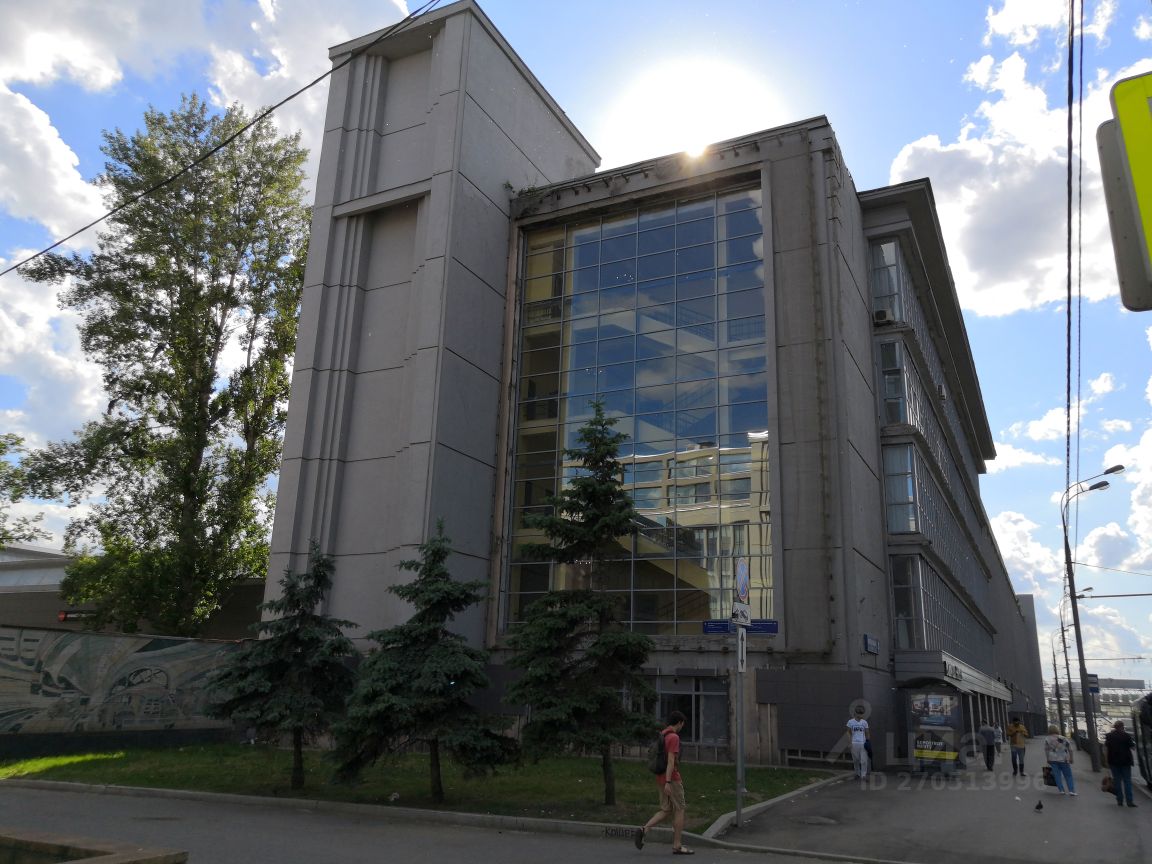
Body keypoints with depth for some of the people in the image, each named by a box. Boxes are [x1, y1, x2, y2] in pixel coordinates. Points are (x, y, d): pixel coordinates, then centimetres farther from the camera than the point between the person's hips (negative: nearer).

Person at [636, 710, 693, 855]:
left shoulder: (661, 736, 15)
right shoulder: (674, 737, -17)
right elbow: (671, 760, -23)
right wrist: (668, 782, -27)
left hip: (663, 778, 9)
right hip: (671, 779, -9)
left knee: (665, 811, 10)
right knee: (679, 810, 2)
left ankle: (643, 830, -7)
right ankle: (677, 846, 6)